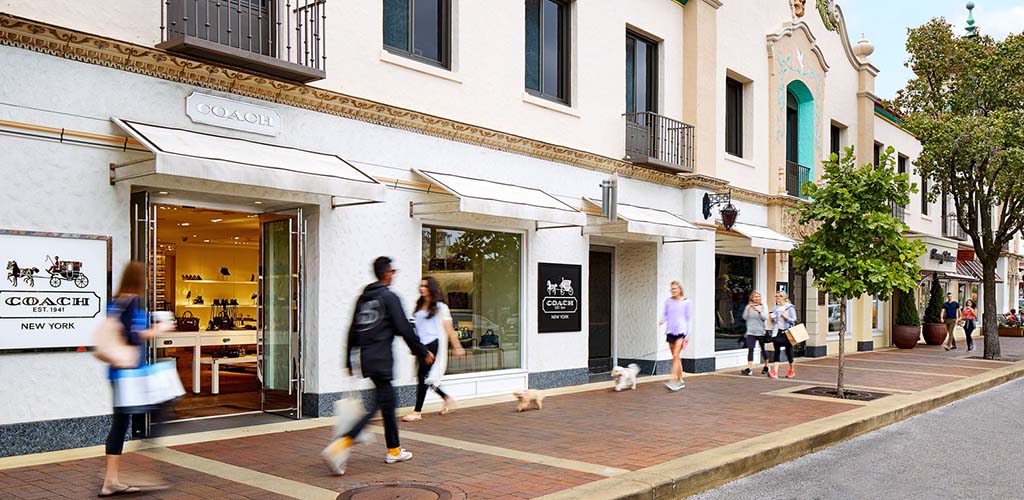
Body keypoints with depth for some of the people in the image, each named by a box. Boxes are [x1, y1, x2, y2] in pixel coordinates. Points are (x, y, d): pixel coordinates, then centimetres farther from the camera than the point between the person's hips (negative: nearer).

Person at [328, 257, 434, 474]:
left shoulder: (363, 298, 14)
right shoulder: (389, 297, -7)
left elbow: (353, 331, 16)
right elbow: (404, 329, -10)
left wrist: (349, 361, 20)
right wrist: (423, 353, 0)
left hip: (366, 358, 8)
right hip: (381, 359, -8)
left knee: (388, 401, 16)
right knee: (377, 405, -8)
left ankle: (394, 450, 22)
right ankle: (343, 443, -23)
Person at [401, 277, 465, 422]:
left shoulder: (440, 306, -1)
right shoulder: (419, 306, 15)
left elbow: (448, 328, -2)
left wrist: (457, 347, -4)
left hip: (433, 343, -6)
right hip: (421, 345, 7)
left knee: (423, 376, -9)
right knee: (422, 377, 6)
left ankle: (417, 412, -2)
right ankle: (447, 398, 27)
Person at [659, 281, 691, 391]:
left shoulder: (686, 302, 1)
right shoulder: (668, 301, 9)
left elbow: (688, 318, 3)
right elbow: (665, 314, 11)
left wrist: (687, 334, 0)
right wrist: (662, 320, -13)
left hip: (681, 330, -4)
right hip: (670, 331, 4)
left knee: (675, 356, -15)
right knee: (675, 357, 9)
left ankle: (673, 381, -20)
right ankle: (680, 380, 19)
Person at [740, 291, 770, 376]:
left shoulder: (763, 306, 0)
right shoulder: (748, 306, 4)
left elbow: (765, 317, -11)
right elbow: (745, 317, -2)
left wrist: (759, 311, -25)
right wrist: (747, 309, -17)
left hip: (761, 332, 0)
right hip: (751, 332, 1)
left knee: (763, 349, 13)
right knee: (750, 349, -10)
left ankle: (766, 367, 31)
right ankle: (749, 368, -13)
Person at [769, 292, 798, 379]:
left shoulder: (790, 307, -4)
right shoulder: (775, 308, 11)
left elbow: (794, 321, -6)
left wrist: (785, 317, -20)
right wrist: (772, 318, -4)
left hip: (787, 332, -4)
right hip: (777, 332, 4)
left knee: (788, 351, 7)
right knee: (777, 351, -5)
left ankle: (791, 370, 26)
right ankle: (775, 371, -14)